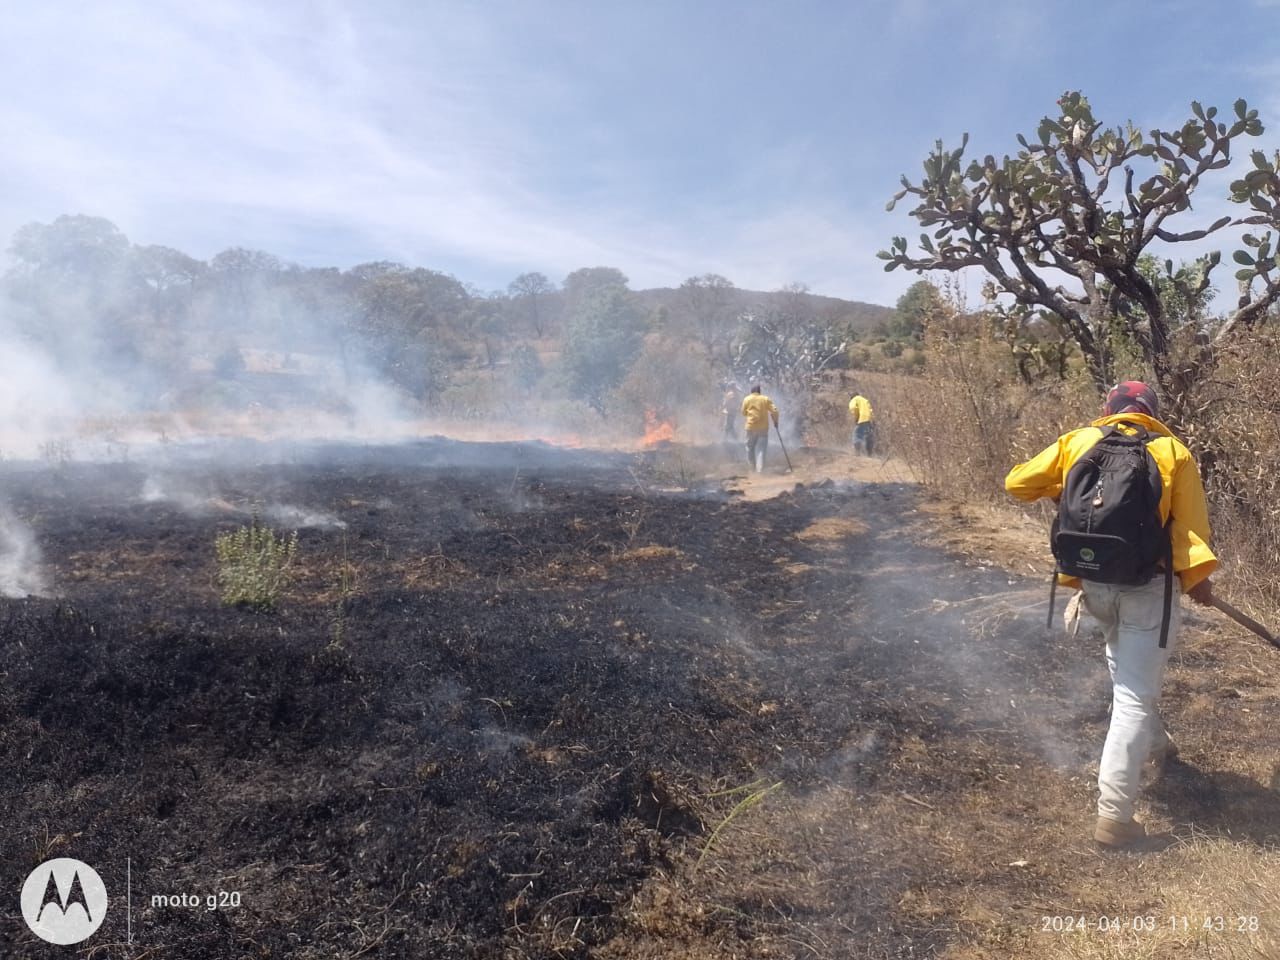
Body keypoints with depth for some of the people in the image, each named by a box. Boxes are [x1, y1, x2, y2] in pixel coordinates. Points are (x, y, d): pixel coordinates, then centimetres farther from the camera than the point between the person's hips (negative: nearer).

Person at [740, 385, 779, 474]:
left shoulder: (747, 399, 2)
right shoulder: (765, 399, 2)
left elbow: (743, 413, 8)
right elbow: (774, 411, -2)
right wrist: (775, 421, 12)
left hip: (751, 427, 0)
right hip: (763, 427, 0)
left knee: (750, 448, 14)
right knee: (761, 449, -1)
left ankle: (753, 467, 19)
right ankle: (760, 470, -10)